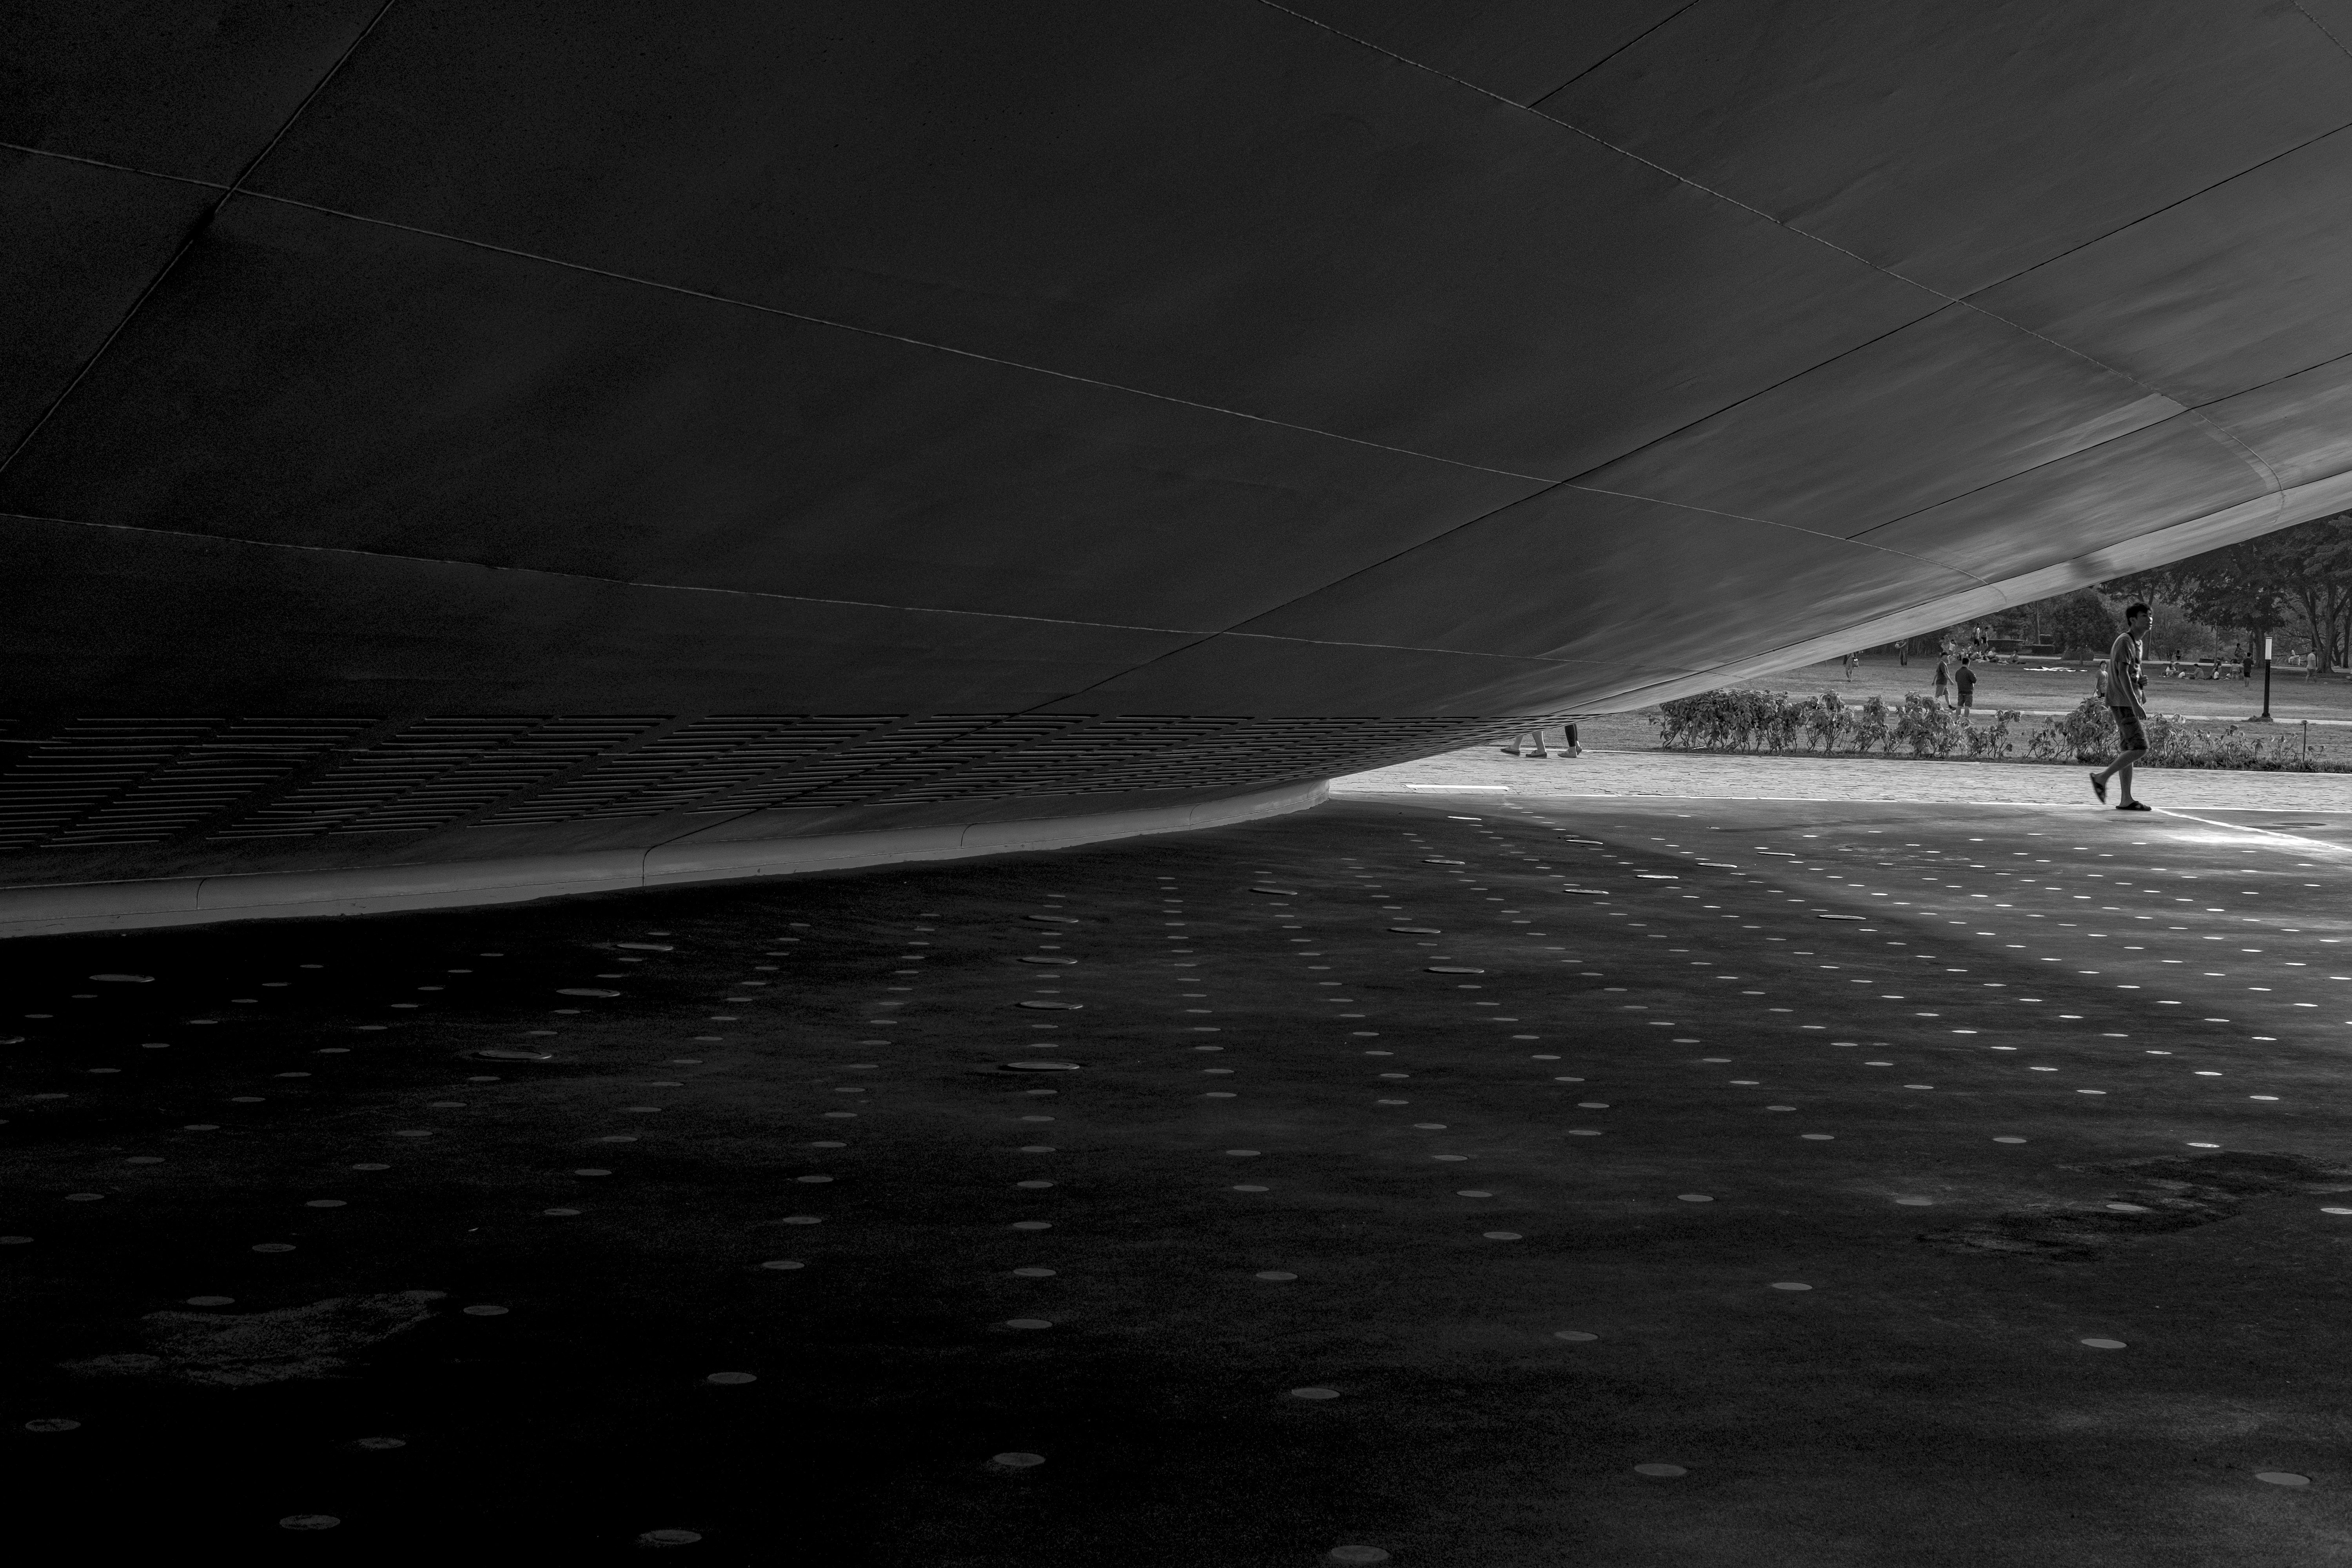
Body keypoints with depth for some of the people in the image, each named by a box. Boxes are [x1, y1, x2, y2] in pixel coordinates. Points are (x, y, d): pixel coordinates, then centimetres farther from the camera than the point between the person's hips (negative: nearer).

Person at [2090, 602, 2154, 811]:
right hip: (2124, 703, -10)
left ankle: (2127, 800, 7)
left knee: (2127, 750, 7)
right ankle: (2102, 778, -5)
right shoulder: (2125, 642, -11)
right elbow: (2123, 674, -20)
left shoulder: (2138, 643, 19)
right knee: (2139, 748, -15)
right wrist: (2135, 704, -26)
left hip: (2131, 703, 10)